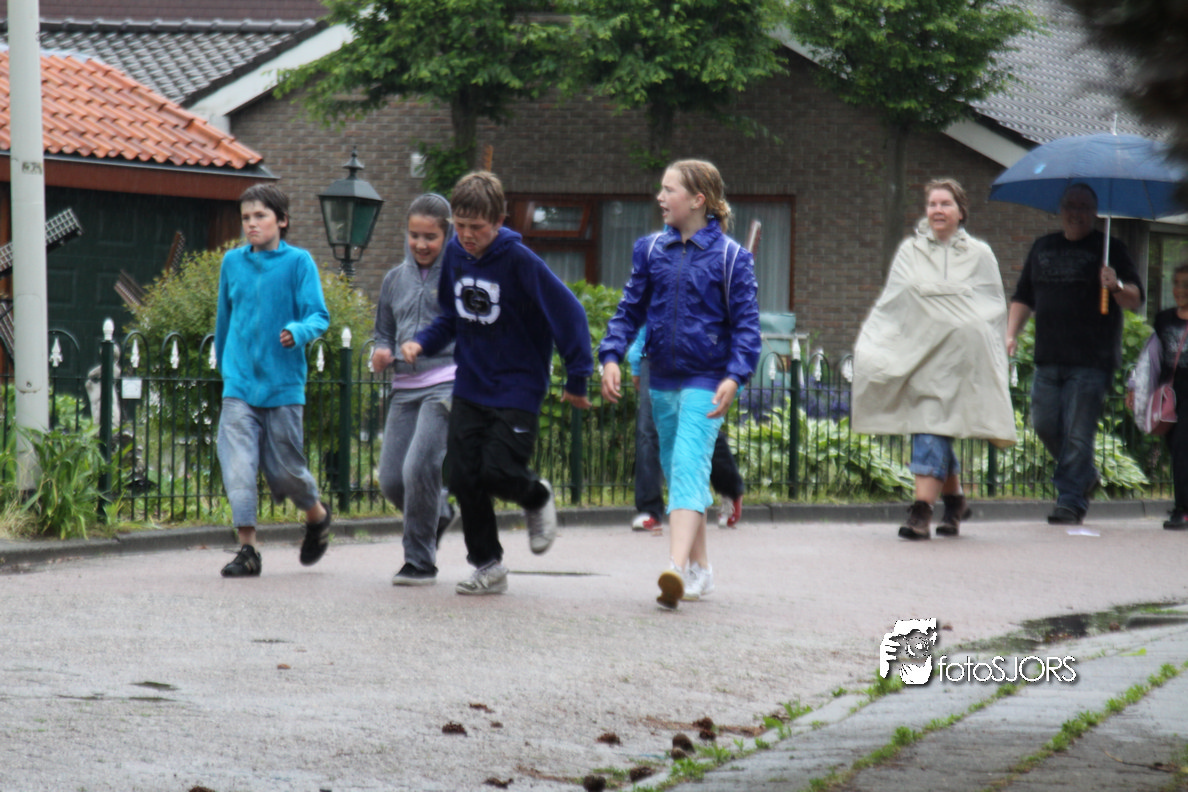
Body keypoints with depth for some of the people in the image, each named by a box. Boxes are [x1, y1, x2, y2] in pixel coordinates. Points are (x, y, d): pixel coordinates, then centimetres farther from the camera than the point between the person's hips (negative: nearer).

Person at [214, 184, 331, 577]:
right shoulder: (233, 262, 7)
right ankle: (247, 548, -4)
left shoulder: (298, 262, -4)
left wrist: (299, 331, -28)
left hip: (283, 383, -2)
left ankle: (317, 515, 36)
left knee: (285, 468, 6)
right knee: (237, 465, -9)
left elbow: (319, 316, -7)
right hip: (239, 383, 2)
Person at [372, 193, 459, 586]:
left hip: (448, 384, -6)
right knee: (391, 479, 3)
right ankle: (438, 514, 34)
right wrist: (382, 352, 0)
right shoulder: (395, 279, 14)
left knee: (419, 468, -18)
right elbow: (385, 331, 23)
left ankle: (420, 560, -4)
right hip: (405, 388, 6)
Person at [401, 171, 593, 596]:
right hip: (470, 386, 6)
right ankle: (487, 566, 13)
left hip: (517, 389, -6)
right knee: (463, 477, -1)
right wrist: (422, 342, -5)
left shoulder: (519, 261, -18)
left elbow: (568, 313, -14)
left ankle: (538, 498, 20)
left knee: (497, 472, -15)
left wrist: (577, 378, -12)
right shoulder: (455, 255, 1)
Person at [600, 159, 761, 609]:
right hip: (661, 378, 6)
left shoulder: (729, 257, -5)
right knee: (676, 471, 13)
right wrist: (611, 356, -4)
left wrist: (734, 377, -19)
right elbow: (630, 309, 11)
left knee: (688, 467, -20)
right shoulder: (651, 251, 7)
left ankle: (678, 569, -33)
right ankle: (700, 568, 26)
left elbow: (745, 323, -6)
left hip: (704, 381, -6)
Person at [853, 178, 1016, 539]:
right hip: (916, 353, 3)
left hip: (958, 356, -3)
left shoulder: (979, 256, 7)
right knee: (929, 426, 3)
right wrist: (868, 344, 3)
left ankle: (922, 509, -18)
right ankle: (954, 497, 24)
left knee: (932, 426, -13)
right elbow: (889, 303, 12)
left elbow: (996, 309, 12)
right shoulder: (910, 252, 11)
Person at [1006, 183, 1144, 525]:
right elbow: (1024, 296, 24)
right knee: (1045, 424, 4)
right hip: (1049, 358, 5)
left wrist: (1116, 287, -23)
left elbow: (1135, 299, -2)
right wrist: (1011, 334, 11)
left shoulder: (1109, 249, 3)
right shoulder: (1042, 248, 17)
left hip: (1091, 360, -5)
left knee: (1078, 433, -9)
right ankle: (1085, 477, 27)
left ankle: (1071, 501, -5)